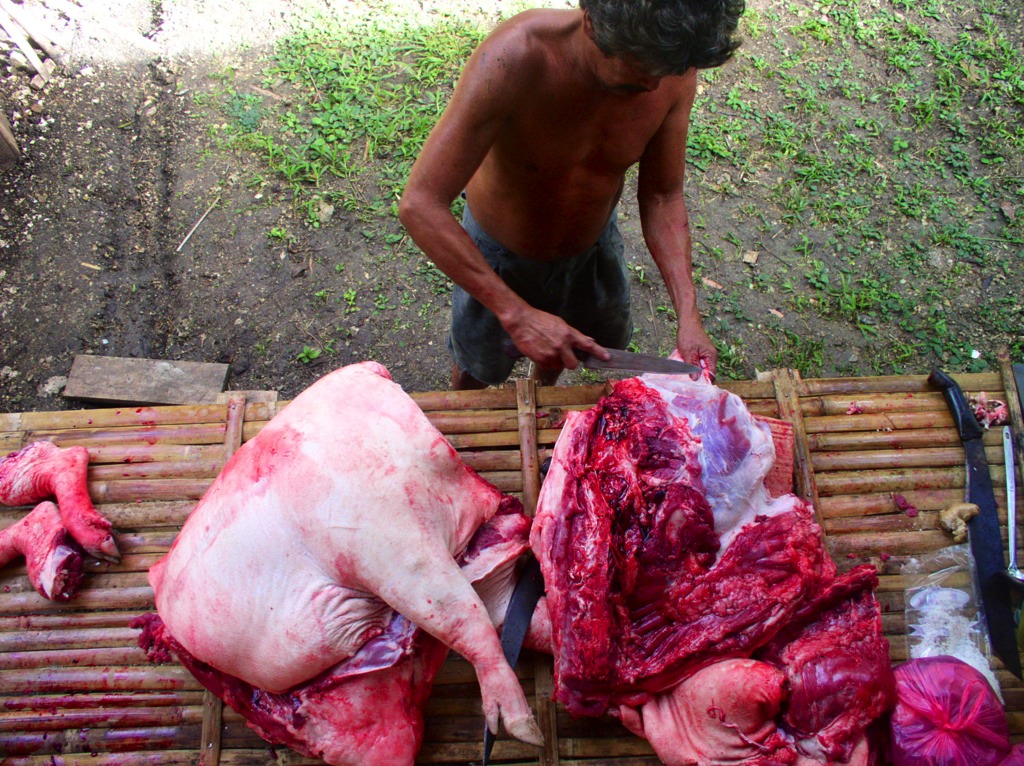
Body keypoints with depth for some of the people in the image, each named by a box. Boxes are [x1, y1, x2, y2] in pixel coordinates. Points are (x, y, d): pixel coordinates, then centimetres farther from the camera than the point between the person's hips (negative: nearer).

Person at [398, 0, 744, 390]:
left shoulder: (676, 70, -25)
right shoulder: (515, 56, -40)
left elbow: (662, 197, -12)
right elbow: (420, 205, -41)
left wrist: (688, 315, -22)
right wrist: (515, 312, -44)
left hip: (594, 244, 4)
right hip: (498, 255, -3)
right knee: (479, 365, 22)